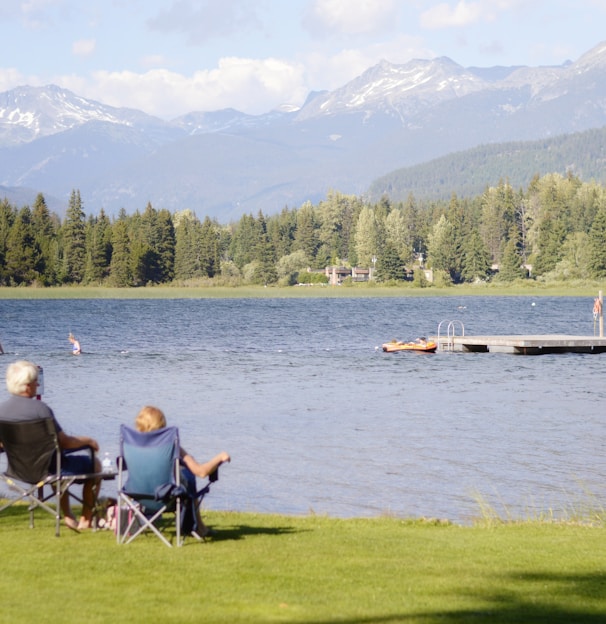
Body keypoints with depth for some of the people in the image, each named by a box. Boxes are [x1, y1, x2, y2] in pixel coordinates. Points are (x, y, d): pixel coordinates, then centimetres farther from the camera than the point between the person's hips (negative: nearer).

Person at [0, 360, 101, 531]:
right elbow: (64, 442, -20)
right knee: (93, 464, 16)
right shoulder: (40, 408, -26)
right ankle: (86, 520, 23)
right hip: (45, 468, -7)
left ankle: (68, 517, 39)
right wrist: (88, 440, 0)